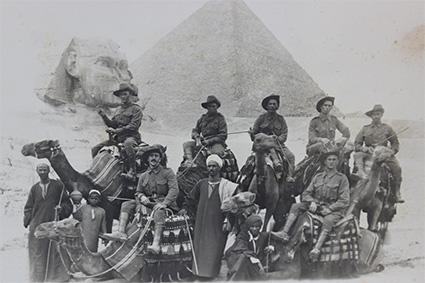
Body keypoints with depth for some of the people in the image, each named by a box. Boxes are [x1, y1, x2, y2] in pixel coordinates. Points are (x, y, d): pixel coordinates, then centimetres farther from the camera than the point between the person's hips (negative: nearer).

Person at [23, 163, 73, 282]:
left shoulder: (58, 185, 6)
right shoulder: (34, 188, 13)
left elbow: (67, 203, 8)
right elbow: (29, 207, 15)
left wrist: (62, 209, -11)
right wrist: (28, 220, 1)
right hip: (37, 226, 2)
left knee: (55, 253, -1)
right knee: (37, 252, 0)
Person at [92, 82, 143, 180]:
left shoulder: (136, 109, -2)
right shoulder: (118, 110, 20)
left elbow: (133, 126, -14)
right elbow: (113, 124, 16)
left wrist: (116, 131, -18)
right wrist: (104, 116, 1)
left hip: (131, 136, -7)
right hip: (117, 138, 7)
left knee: (128, 144, -44)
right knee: (96, 149, -2)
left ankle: (132, 172, -45)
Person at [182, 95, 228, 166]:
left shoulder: (220, 118, 2)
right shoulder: (202, 118, 15)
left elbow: (223, 136, -4)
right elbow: (195, 131, 19)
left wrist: (209, 141, -12)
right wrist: (197, 138, -5)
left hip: (216, 143, -5)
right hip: (203, 142, 5)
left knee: (217, 152, -39)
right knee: (187, 144, -14)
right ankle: (190, 161, -38)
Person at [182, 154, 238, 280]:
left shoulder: (226, 186, -3)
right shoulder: (201, 184, 9)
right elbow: (192, 200, 22)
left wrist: (227, 221, -10)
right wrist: (186, 209, 12)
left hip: (217, 225, -4)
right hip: (201, 224, 4)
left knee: (214, 250, -5)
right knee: (200, 249, 5)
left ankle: (211, 275, 2)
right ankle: (199, 274, 13)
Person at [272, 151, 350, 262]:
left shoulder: (342, 178, 0)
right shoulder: (318, 177, 13)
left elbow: (344, 201, -7)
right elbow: (306, 193, 12)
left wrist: (329, 209, -17)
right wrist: (312, 202, -10)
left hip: (334, 209, -5)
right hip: (316, 206, 5)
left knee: (328, 220, -38)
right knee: (295, 206, -9)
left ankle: (317, 249, -52)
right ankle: (285, 233, -23)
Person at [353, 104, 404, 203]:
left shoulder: (387, 128, 13)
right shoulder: (365, 129, 12)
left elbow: (395, 143, 15)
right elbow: (356, 144, 10)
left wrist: (391, 152, -4)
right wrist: (365, 148, -11)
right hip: (368, 154, 0)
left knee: (397, 168, -22)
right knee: (357, 155, -30)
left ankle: (397, 193, -15)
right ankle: (361, 172, -54)